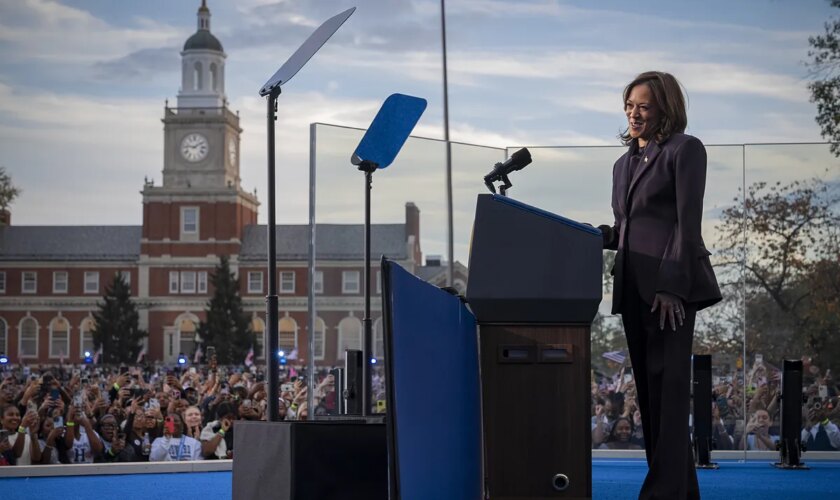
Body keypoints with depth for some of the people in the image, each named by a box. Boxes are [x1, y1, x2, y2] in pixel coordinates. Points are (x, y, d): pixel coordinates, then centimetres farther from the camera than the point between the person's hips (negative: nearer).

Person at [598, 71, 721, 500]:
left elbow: (688, 222, -10)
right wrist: (601, 235, 1)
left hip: (671, 285, -8)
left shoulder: (684, 150, -2)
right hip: (633, 287, 8)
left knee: (666, 388, -11)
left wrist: (672, 286, -18)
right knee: (648, 388, 7)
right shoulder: (625, 163, 21)